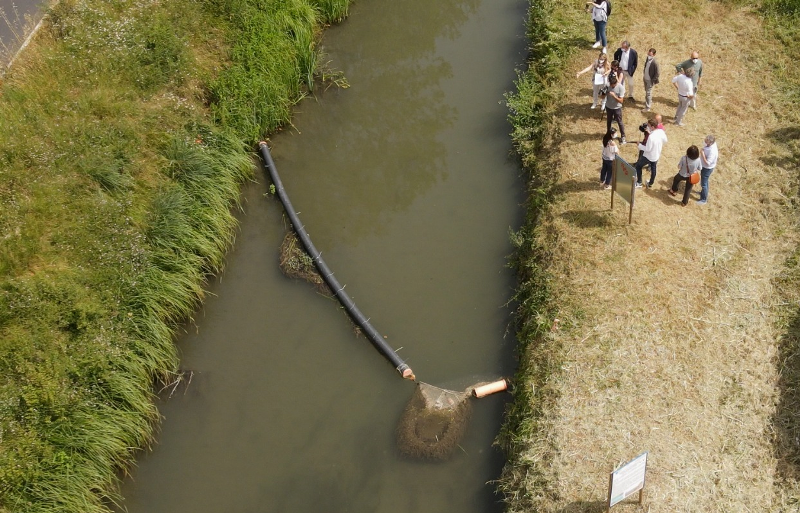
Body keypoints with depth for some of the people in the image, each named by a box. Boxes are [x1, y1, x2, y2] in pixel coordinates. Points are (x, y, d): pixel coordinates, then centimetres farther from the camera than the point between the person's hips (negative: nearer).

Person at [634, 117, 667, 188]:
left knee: (638, 166, 17)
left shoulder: (651, 137, -36)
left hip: (648, 156, -7)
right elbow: (665, 141, 2)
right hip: (657, 155, 7)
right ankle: (650, 183, 45)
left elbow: (648, 149, -27)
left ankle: (639, 183, 23)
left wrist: (639, 145, -13)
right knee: (653, 169, 27)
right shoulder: (661, 131, -15)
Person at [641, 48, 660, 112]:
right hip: (646, 79, 8)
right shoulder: (648, 59, -4)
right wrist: (643, 73, 8)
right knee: (647, 92, 24)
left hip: (650, 80, -8)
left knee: (648, 93, -1)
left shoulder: (655, 62, -27)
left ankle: (647, 107, 9)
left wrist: (653, 80, -17)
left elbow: (658, 73, -22)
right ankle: (649, 102, 45)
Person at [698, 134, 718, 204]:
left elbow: (707, 163, -35)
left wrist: (703, 155, -39)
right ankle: (704, 192, 53)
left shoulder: (712, 152, -41)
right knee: (705, 180, 30)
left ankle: (704, 199, 25)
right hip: (704, 166, 9)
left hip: (707, 168, -9)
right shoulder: (713, 143, -14)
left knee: (704, 183, 8)